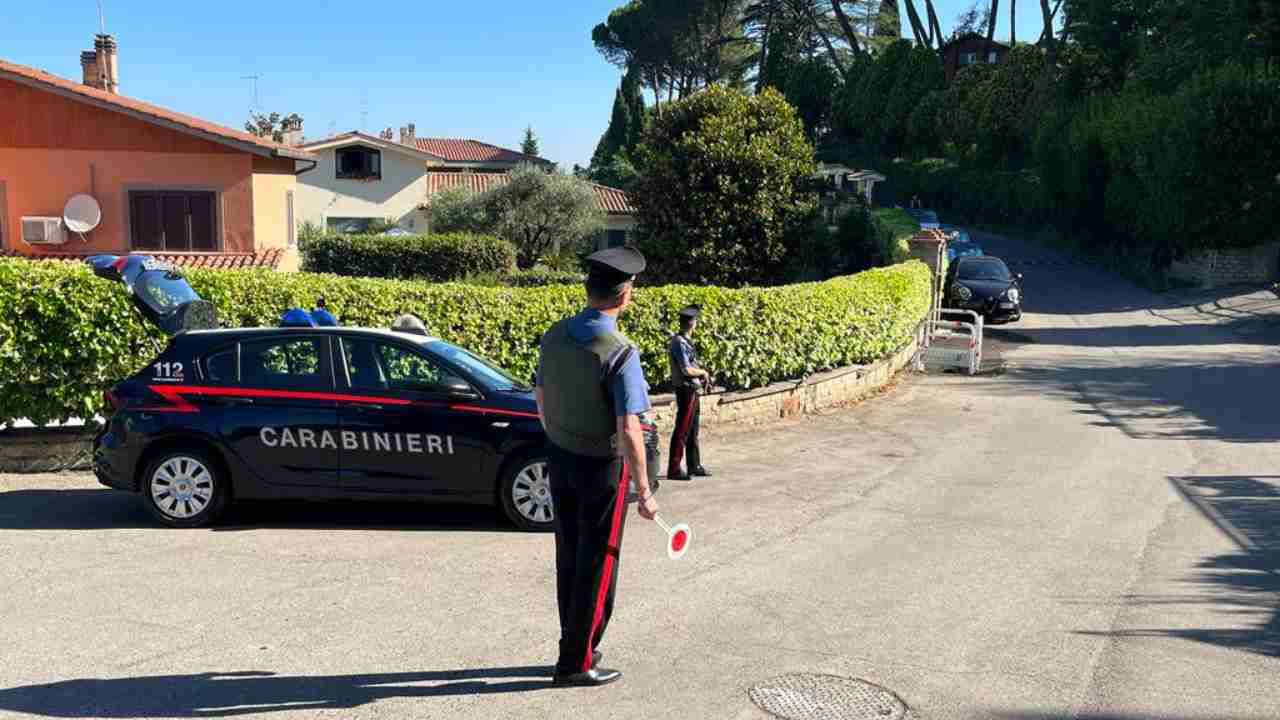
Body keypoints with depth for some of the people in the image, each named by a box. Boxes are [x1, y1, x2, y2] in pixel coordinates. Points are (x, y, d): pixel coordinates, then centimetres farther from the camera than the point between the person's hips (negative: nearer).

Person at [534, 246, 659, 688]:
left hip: (559, 458, 7)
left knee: (568, 556, 18)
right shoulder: (620, 354, -24)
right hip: (602, 467, -7)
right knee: (597, 564, 8)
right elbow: (628, 431, -25)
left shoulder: (554, 336, -3)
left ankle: (576, 646, 33)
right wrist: (644, 492, -16)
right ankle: (575, 663, 17)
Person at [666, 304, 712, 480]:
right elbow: (687, 369, -24)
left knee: (693, 431, 17)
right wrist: (703, 372, -8)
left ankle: (695, 466, 26)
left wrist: (701, 376, 6)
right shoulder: (679, 343, -18)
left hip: (693, 391, 10)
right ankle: (674, 469, 1)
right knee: (682, 431, -4)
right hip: (686, 391, -10)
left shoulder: (685, 341, 11)